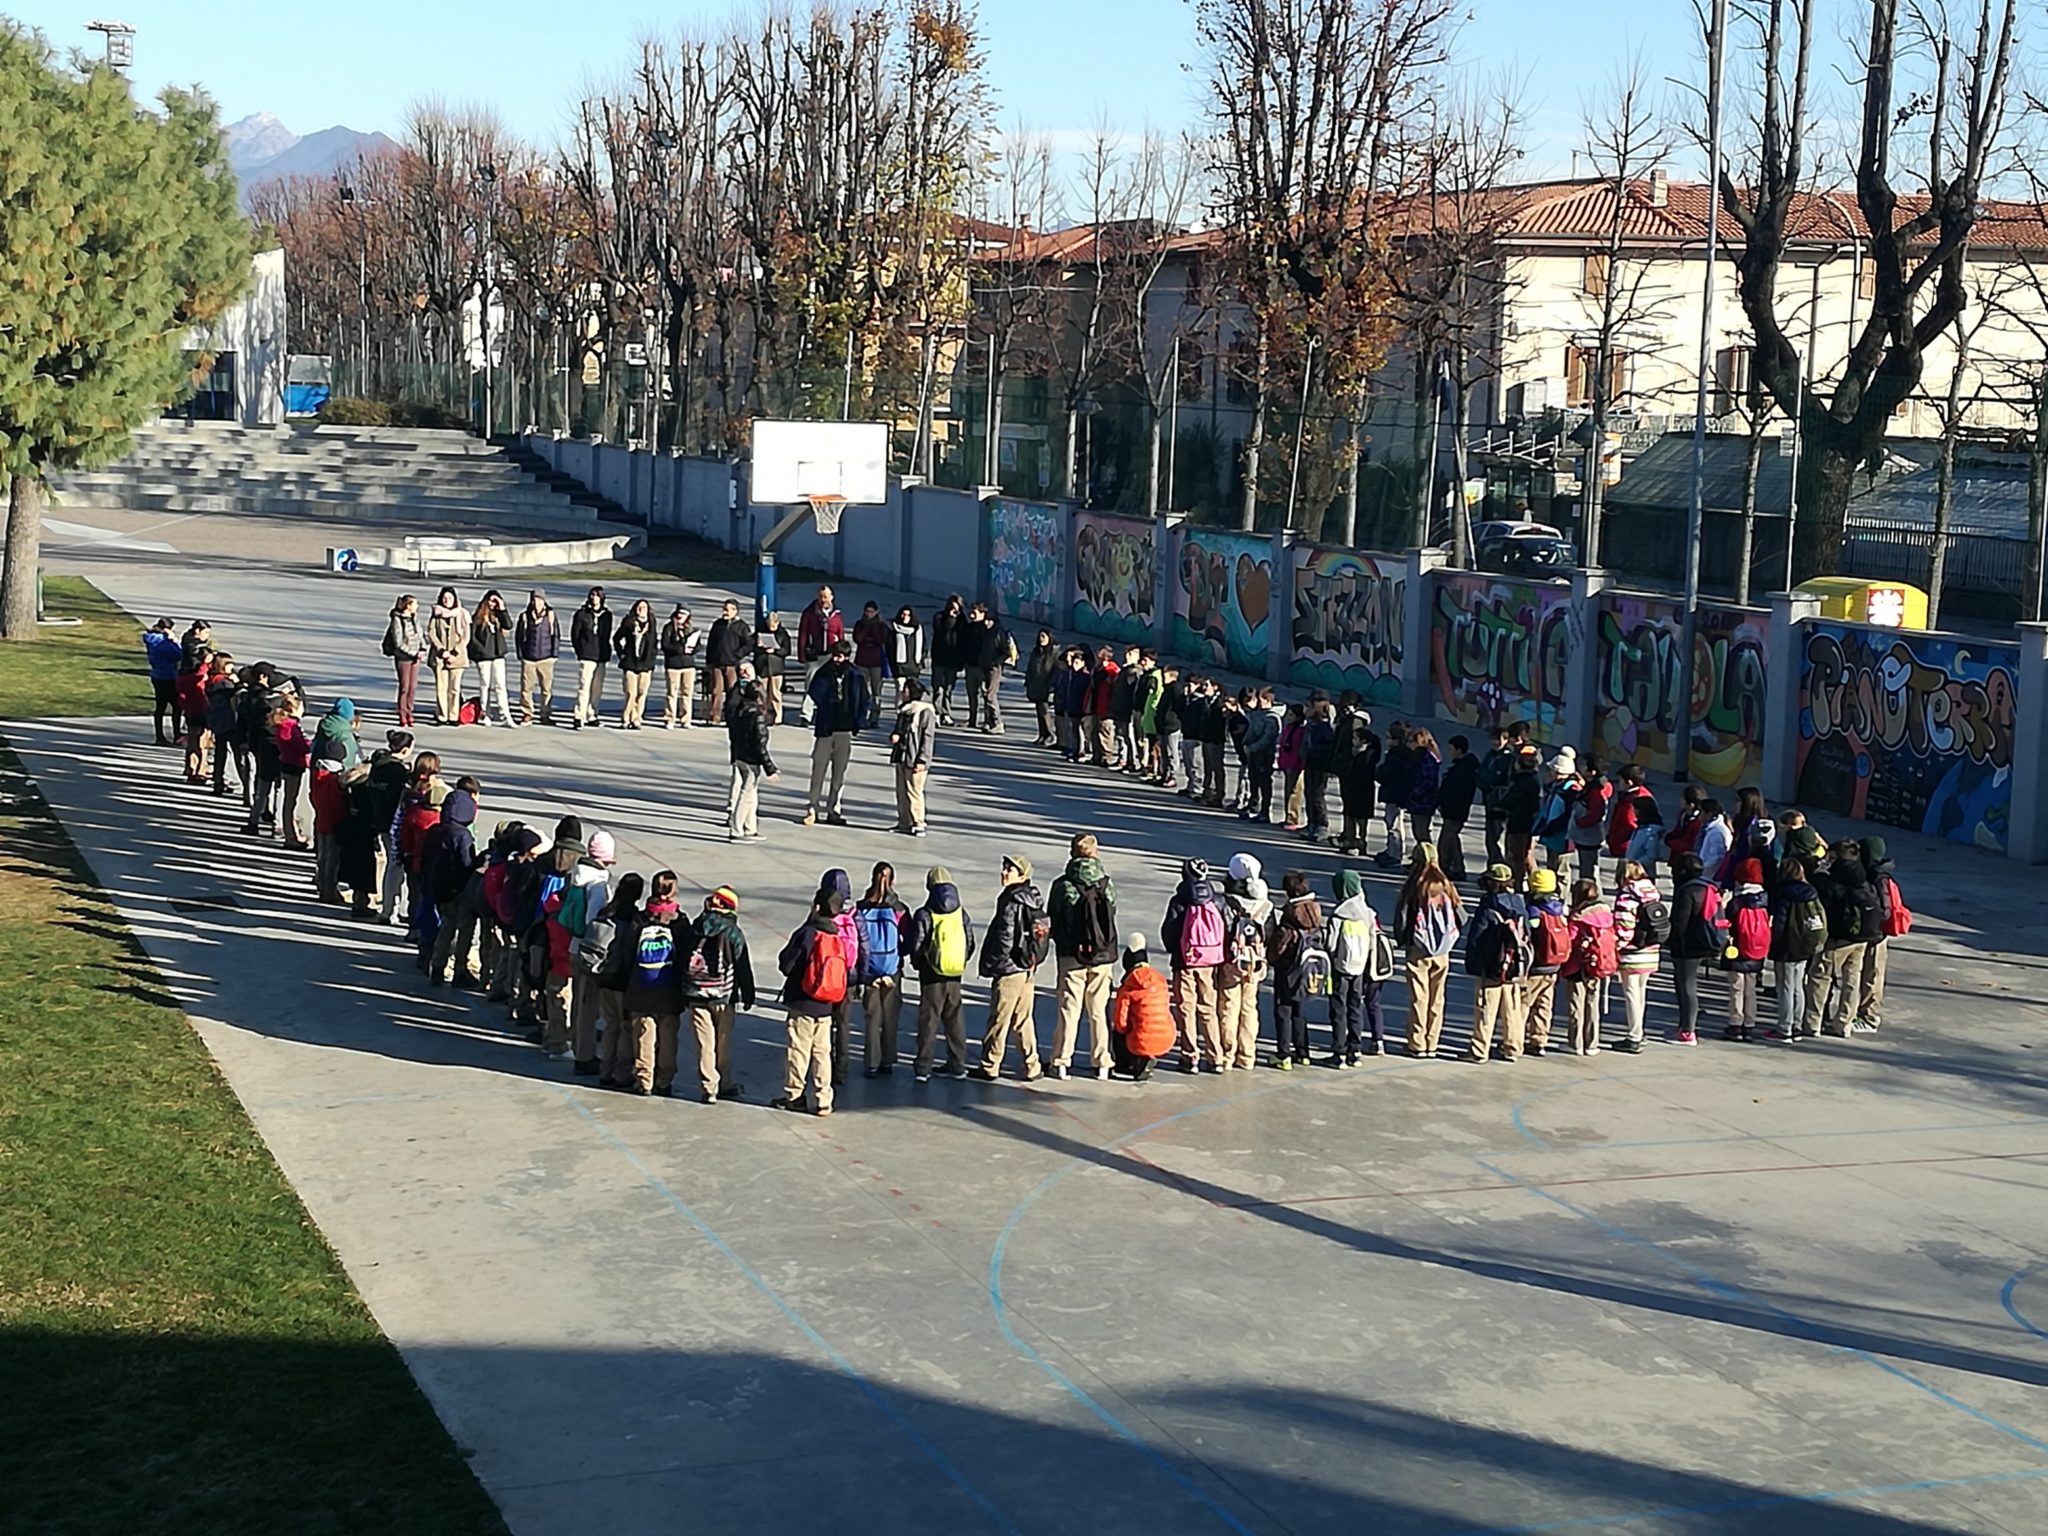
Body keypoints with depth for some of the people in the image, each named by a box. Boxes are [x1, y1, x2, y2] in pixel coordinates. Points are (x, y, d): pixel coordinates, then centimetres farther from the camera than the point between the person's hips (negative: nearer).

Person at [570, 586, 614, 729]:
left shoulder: (607, 615, 11)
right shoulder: (582, 614, 0)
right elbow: (574, 635, 2)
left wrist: (606, 652, 6)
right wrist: (580, 652, -5)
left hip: (601, 657, 5)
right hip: (586, 657, -5)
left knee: (597, 689, 8)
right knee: (584, 687, -12)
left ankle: (591, 716, 18)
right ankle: (579, 718, -14)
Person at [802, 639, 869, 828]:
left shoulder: (856, 678, 4)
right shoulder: (823, 674, 0)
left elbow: (863, 702, 11)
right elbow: (811, 696, 2)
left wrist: (858, 722, 2)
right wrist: (808, 715, -10)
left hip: (845, 730, 1)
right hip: (824, 729, -1)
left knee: (839, 773, 6)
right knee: (818, 770, -7)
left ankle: (834, 809, 12)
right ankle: (812, 808, -6)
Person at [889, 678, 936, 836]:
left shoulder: (925, 712, -11)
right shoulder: (903, 710, 14)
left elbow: (928, 738, -13)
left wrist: (922, 760, -18)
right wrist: (894, 736, -1)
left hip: (915, 760, -8)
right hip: (901, 757, 8)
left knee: (914, 791, -7)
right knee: (901, 791, 11)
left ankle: (918, 824, -3)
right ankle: (904, 822, 19)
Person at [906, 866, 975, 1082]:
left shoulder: (924, 915, -12)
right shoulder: (961, 913, 1)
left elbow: (915, 946, -11)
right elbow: (970, 943, 4)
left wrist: (918, 963, 8)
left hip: (932, 975, -4)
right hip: (955, 975, 4)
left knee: (929, 1019, 1)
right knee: (954, 1018, 13)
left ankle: (923, 1067, 2)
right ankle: (957, 1064, 17)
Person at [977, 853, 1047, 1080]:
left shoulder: (1011, 903, -17)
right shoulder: (1036, 902, 8)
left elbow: (1004, 939, -17)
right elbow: (1045, 934, 13)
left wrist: (991, 965, -6)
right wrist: (1032, 964, 18)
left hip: (1008, 970, -8)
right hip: (1028, 971, 8)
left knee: (998, 1021, 2)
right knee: (1024, 1021, 14)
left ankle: (990, 1067, 9)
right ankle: (1031, 1068, 14)